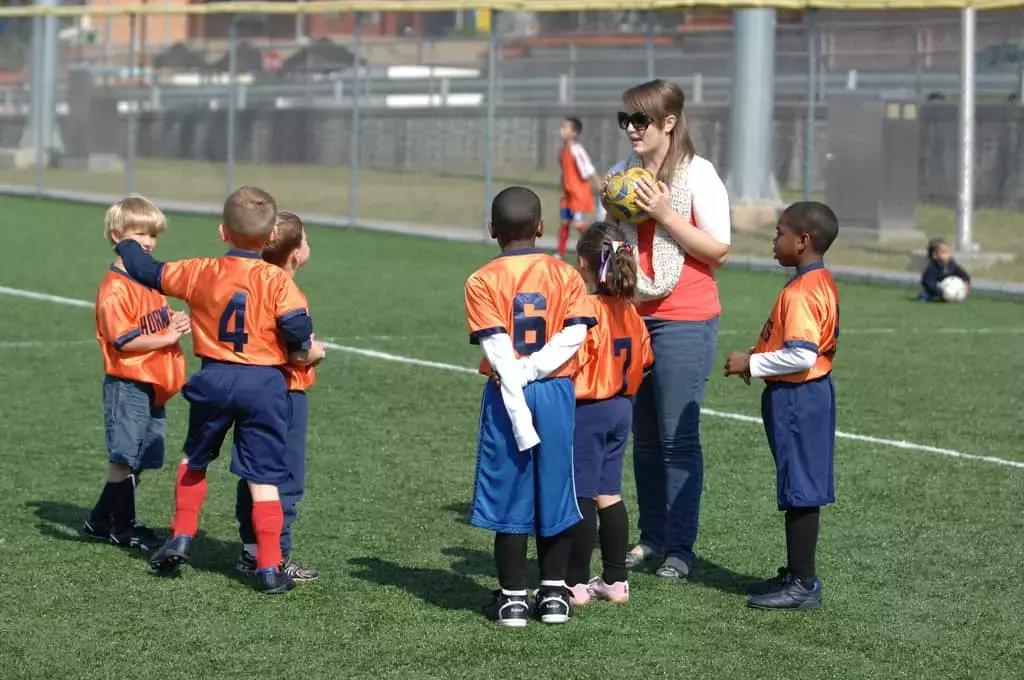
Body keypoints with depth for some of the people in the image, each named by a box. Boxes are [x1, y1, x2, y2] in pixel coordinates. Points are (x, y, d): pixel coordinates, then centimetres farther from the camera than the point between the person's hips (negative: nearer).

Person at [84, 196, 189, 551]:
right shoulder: (115, 288, -15)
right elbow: (124, 339, -20)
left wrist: (175, 321, 1)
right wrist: (167, 337, -17)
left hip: (153, 385, 9)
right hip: (127, 384, -9)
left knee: (138, 459, 13)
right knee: (124, 457, -1)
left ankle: (101, 520, 23)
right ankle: (124, 525, 8)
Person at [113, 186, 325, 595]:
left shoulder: (199, 273, 1)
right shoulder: (276, 280, -10)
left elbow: (151, 272, 15)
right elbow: (297, 327, -20)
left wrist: (127, 247, 34)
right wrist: (307, 352, 2)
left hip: (214, 379, 2)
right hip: (264, 384, -2)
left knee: (194, 460, 27)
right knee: (264, 477, 1)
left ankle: (181, 537, 24)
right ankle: (270, 568, -2)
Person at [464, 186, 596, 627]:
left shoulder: (482, 282, -5)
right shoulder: (565, 276, 3)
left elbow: (499, 351, -12)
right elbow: (574, 334, -11)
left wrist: (519, 415, -15)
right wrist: (535, 370, -12)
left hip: (506, 394, -2)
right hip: (556, 393, 2)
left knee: (509, 496, 4)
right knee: (553, 492, 11)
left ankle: (512, 598, 7)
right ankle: (553, 594, 15)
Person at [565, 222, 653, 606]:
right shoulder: (629, 309, 4)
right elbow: (644, 358, 11)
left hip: (588, 411, -8)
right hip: (620, 408, 8)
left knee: (581, 496, -1)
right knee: (609, 494, 14)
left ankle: (577, 583, 4)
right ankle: (615, 580, 18)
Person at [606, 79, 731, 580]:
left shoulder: (698, 175, -7)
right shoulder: (621, 176, 10)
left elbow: (718, 250, -12)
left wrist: (665, 214, -18)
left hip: (684, 322, -6)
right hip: (632, 316, 6)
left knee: (678, 437, -4)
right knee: (643, 435, 9)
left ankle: (680, 545, 1)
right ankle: (652, 537, 16)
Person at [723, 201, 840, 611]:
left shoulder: (800, 292, -21)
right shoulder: (822, 283, 11)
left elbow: (801, 355, -29)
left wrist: (752, 364, -17)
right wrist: (758, 362, 14)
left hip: (795, 398, -10)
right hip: (812, 394, 10)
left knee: (799, 494, -4)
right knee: (801, 492, 17)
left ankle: (803, 585, 1)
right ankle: (798, 573, 26)